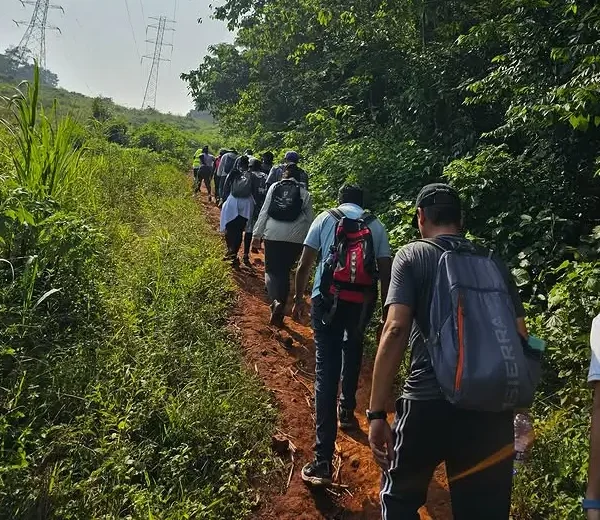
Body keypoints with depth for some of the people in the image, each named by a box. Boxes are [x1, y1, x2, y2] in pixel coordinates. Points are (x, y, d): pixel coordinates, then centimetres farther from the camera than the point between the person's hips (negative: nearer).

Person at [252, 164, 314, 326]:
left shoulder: (274, 187, 7)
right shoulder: (304, 193, 7)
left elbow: (264, 212, 3)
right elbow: (310, 219, 3)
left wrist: (257, 234, 6)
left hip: (273, 234, -1)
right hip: (296, 238, 1)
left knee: (271, 270, 9)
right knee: (284, 272, 13)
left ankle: (275, 301, -17)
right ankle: (280, 312, 15)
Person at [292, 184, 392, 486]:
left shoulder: (325, 219, 8)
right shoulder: (376, 226, 10)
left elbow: (304, 265, 4)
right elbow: (386, 271, 6)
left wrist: (298, 298, 16)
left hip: (327, 300, -2)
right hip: (362, 302, 2)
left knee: (327, 371, -3)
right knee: (353, 350, 32)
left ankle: (323, 461, -6)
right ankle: (347, 411, 45)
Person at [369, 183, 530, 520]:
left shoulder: (412, 256, 0)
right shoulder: (495, 263, 12)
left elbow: (396, 330, -12)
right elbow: (520, 338, 9)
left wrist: (377, 412, -10)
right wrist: (511, 401, 19)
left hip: (429, 403, -4)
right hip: (493, 409, 4)